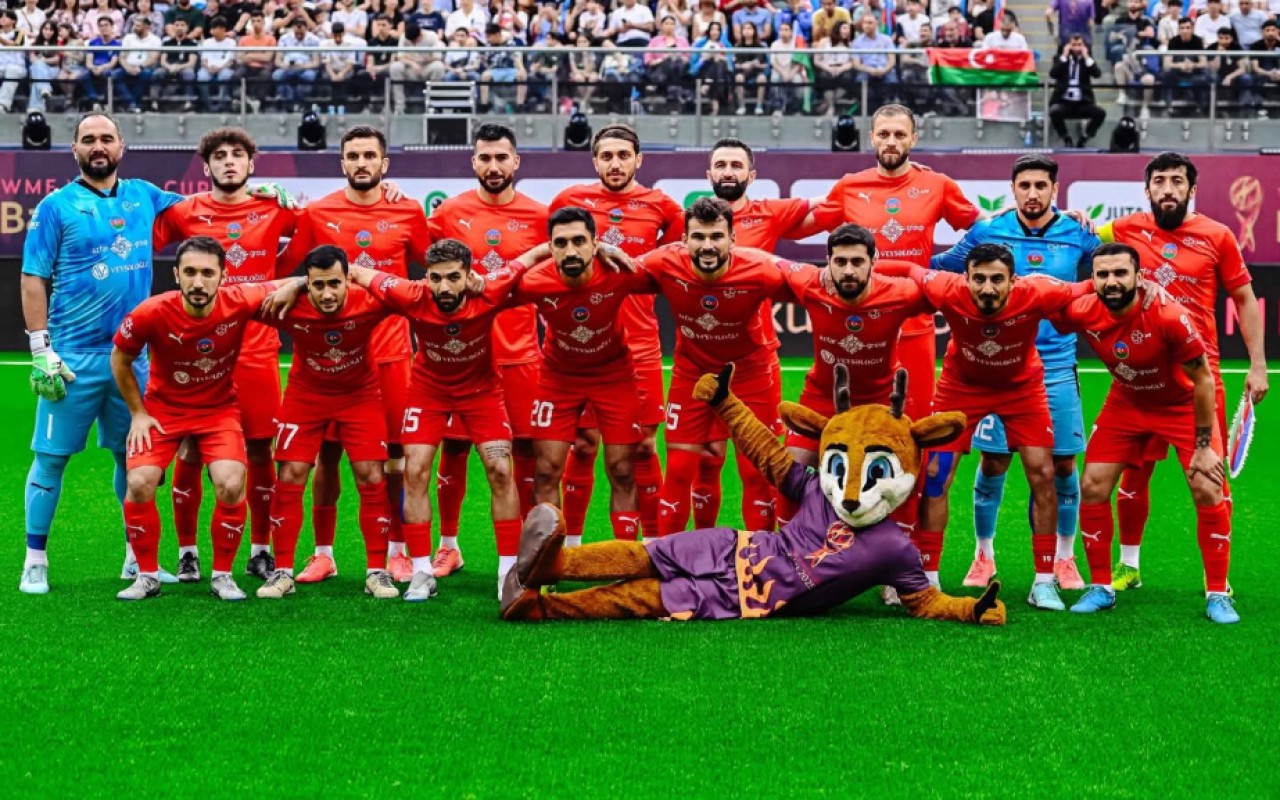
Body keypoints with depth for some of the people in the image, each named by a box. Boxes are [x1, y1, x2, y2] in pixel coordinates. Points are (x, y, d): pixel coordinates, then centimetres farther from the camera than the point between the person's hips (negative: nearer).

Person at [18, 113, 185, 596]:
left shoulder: (143, 197, 10)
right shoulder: (56, 207, -3)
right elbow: (33, 280, -4)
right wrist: (40, 350, -12)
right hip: (73, 356, -4)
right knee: (51, 456, -1)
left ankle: (138, 556, 20)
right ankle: (35, 561, 6)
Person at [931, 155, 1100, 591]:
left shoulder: (1078, 236, 1)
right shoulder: (988, 232, 0)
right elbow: (940, 266, 10)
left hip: (1057, 368, 1)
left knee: (1063, 464, 3)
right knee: (993, 461, 2)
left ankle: (1064, 558, 18)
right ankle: (984, 555, 18)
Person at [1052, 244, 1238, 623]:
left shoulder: (1169, 317, -35)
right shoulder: (1083, 313, -23)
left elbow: (1203, 380, -23)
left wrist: (1204, 447, -20)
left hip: (1183, 405, -4)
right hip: (1126, 403, 4)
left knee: (1208, 491, -13)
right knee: (1093, 487, -3)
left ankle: (1217, 595, 1)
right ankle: (1100, 588, 12)